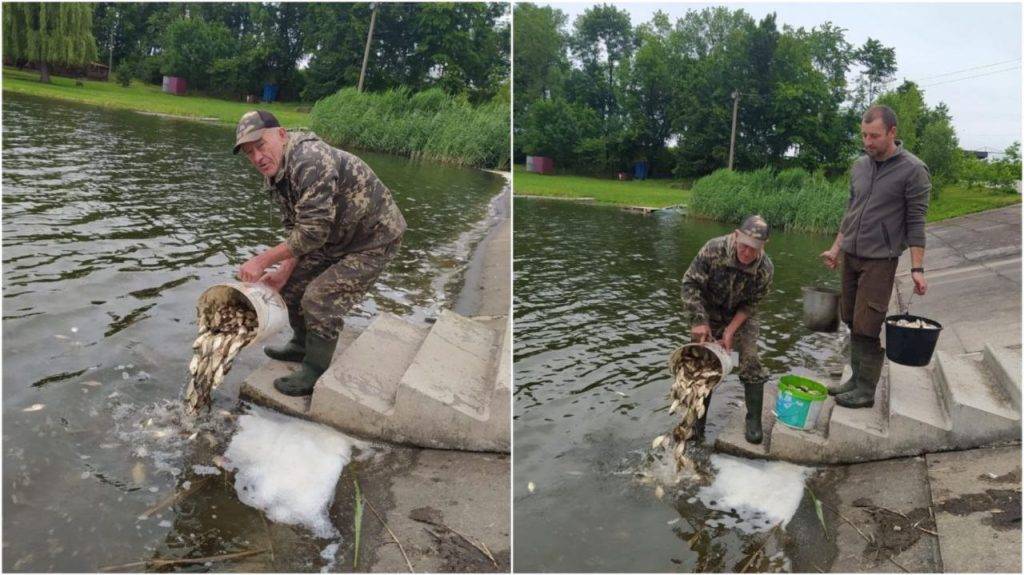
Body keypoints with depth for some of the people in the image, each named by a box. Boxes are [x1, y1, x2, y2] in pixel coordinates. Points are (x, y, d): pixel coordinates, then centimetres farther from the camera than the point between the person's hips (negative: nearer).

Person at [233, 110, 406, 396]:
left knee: (320, 297, -16)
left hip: (375, 237, -10)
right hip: (336, 238, 10)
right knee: (292, 284, 13)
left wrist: (262, 261, -28)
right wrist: (283, 272, -6)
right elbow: (295, 229, 6)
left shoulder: (311, 161, -32)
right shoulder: (275, 174, 0)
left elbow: (312, 232, -34)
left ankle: (315, 374, 2)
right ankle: (302, 345, 35)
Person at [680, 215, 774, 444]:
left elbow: (750, 304, -12)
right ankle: (697, 424, 13)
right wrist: (699, 321, -28)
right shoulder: (714, 249, -31)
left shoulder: (765, 269, -24)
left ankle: (754, 420, 7)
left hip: (741, 315, 1)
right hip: (708, 311, 0)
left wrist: (731, 331, -20)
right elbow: (690, 284, -24)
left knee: (751, 362, -9)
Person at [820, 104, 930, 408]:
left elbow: (915, 223, -9)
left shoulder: (913, 170, -10)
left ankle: (866, 391, 5)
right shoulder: (860, 165, 8)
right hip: (850, 257, 6)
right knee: (852, 323, 10)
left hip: (879, 261, -6)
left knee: (866, 328, -6)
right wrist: (836, 249, 16)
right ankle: (857, 379, 21)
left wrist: (917, 269, -12)